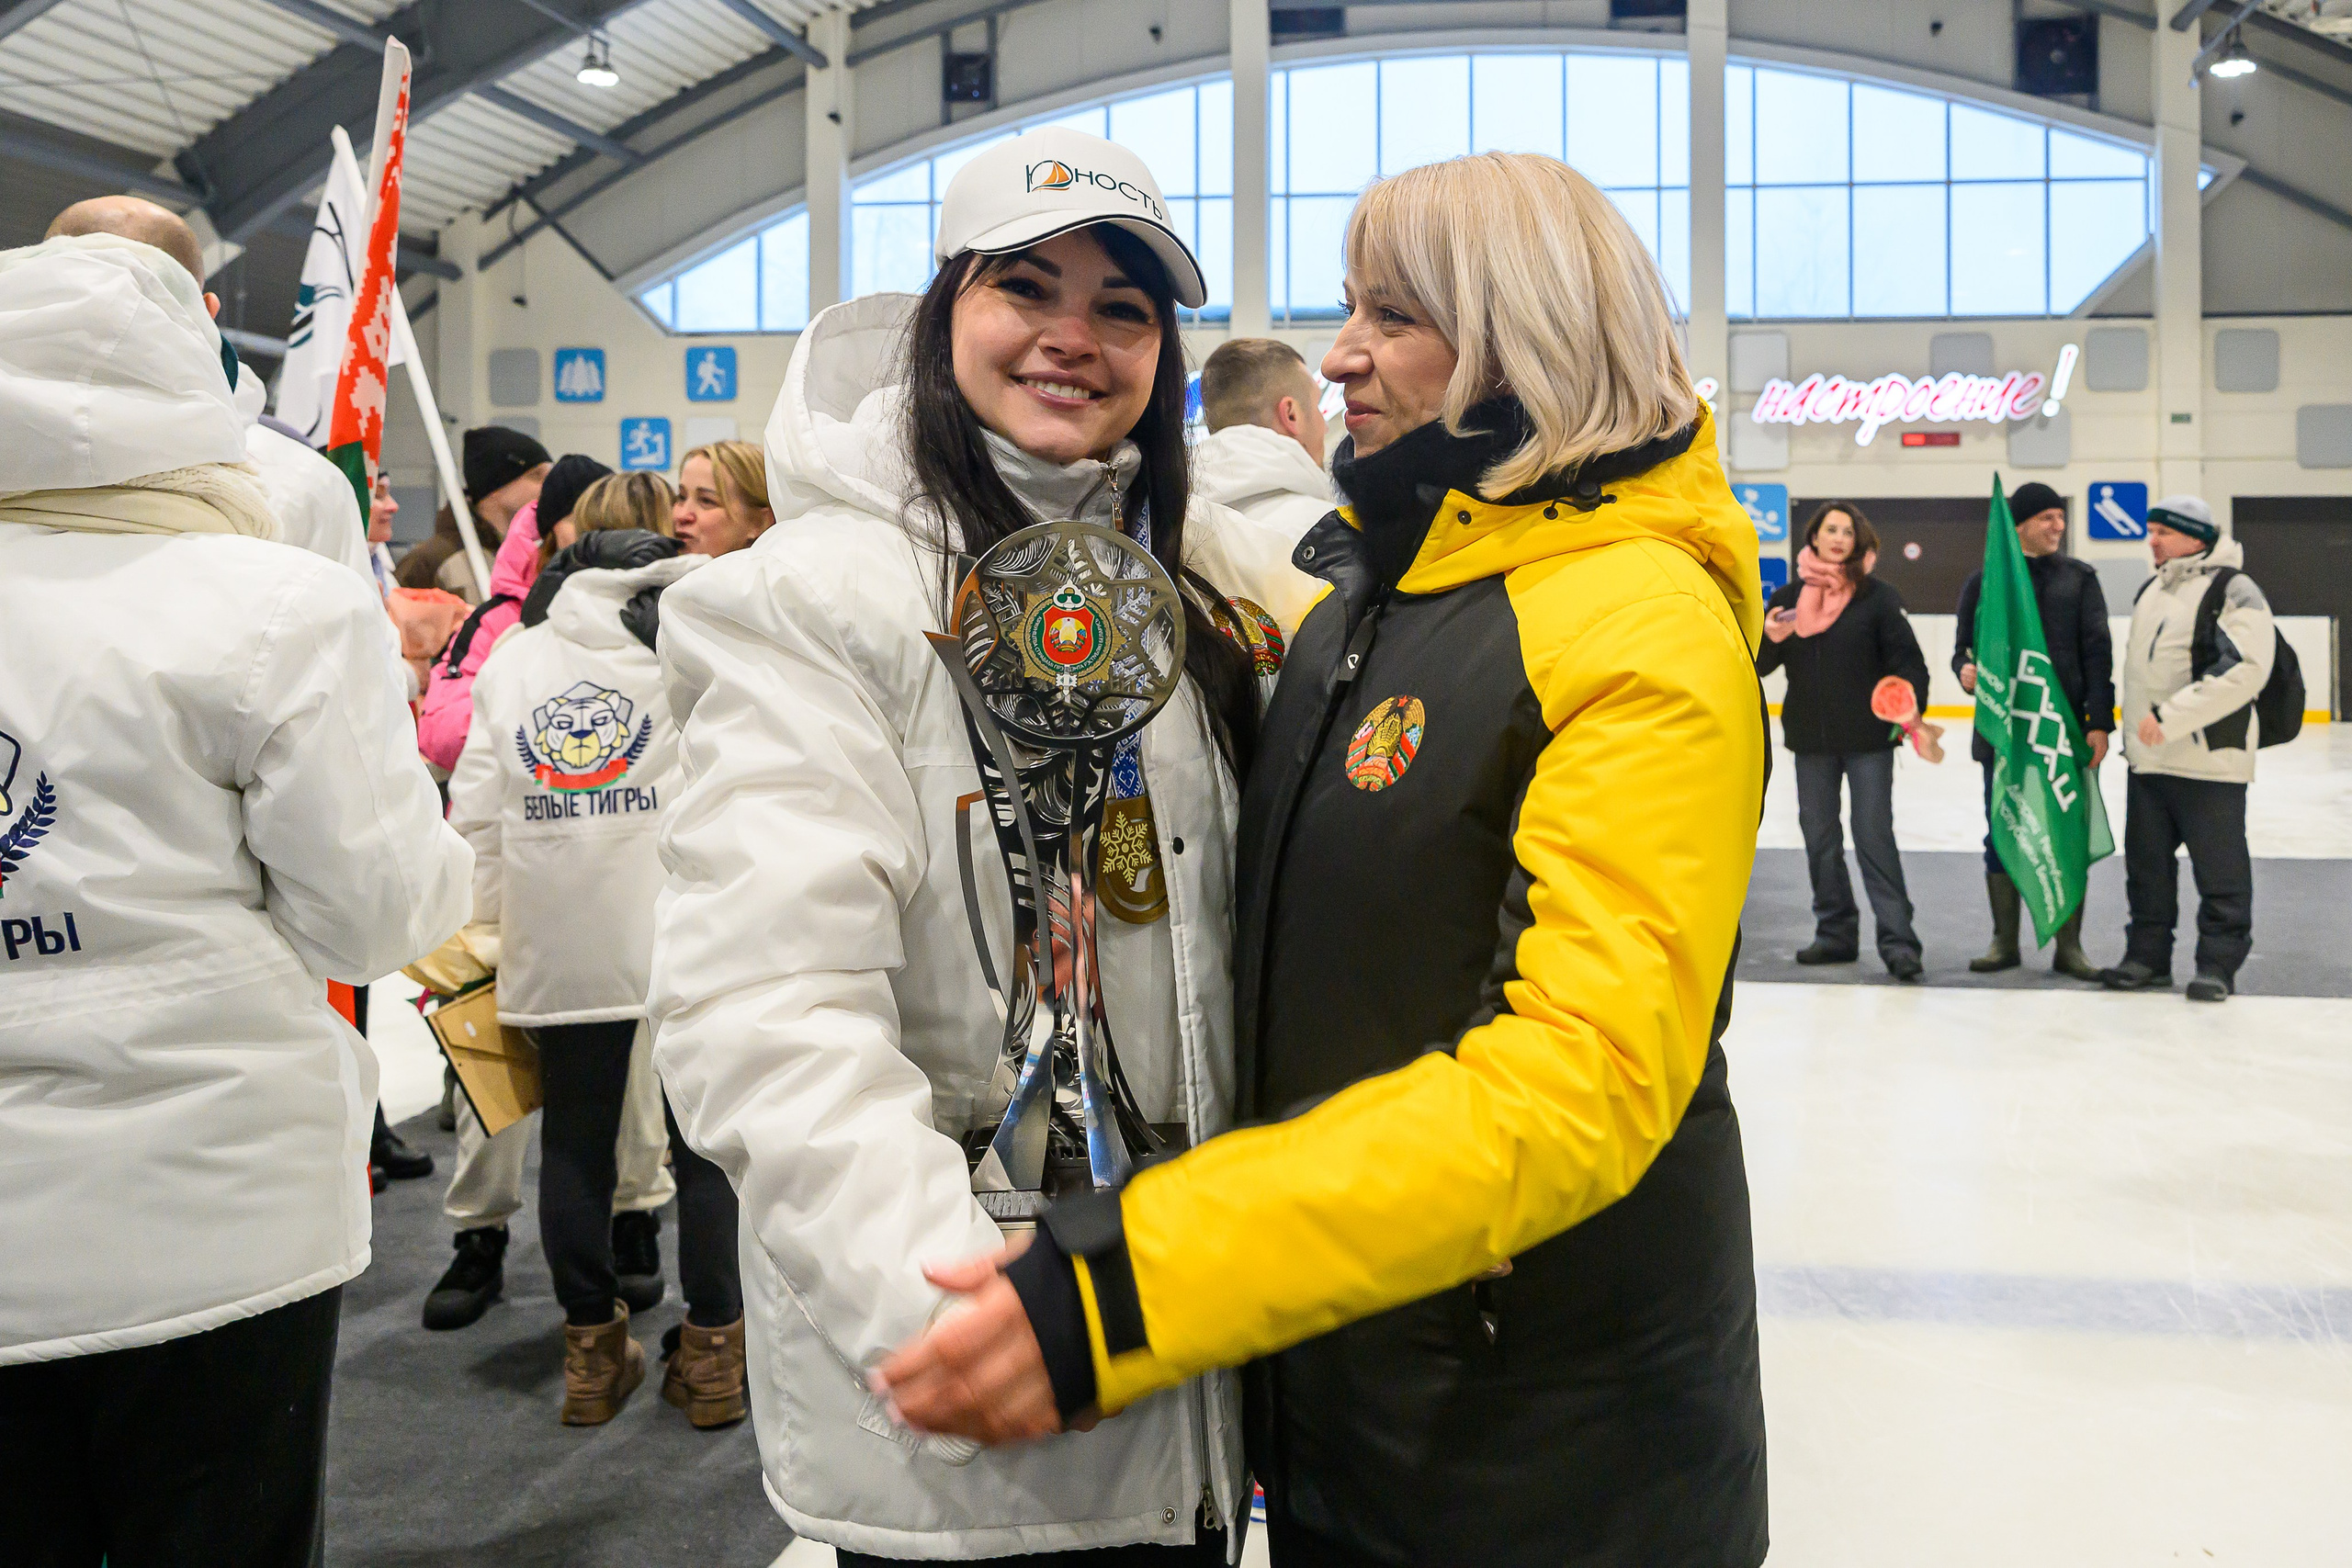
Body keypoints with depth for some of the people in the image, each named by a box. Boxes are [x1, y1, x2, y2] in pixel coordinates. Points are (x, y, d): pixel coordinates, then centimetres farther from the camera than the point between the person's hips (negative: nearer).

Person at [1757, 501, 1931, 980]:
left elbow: (1907, 659, -3)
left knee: (1874, 834, -6)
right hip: (1810, 739, 4)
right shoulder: (1788, 597, 6)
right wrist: (1771, 639, -15)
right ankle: (1836, 932, 21)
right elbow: (1759, 667, 6)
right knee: (1819, 836, 10)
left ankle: (1896, 939, -3)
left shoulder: (1877, 597, -3)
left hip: (1868, 739, -4)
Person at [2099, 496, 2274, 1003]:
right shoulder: (2151, 590, 16)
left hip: (2209, 756, -8)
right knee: (2146, 863, 12)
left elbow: (2244, 670, -21)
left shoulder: (2233, 590, -11)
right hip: (2148, 755, 8)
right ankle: (2148, 955, 23)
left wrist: (2169, 716, -23)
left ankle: (2218, 963, 9)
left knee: (2219, 869, 0)